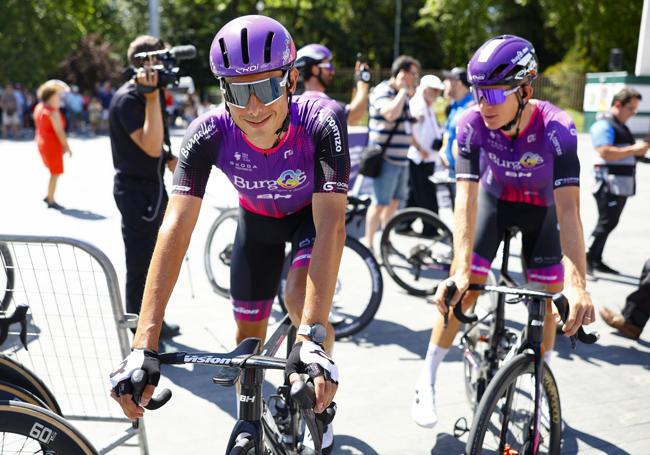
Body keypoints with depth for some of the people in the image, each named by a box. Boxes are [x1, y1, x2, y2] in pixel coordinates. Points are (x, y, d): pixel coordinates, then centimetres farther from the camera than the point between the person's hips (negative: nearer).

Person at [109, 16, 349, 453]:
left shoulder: (322, 120, -38)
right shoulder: (209, 132, -33)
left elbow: (331, 225, -44)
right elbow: (176, 227, -39)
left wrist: (311, 338, -54)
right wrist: (144, 346, -46)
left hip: (313, 212, -2)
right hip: (257, 218, 2)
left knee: (301, 298, -28)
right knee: (249, 328, 6)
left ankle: (322, 403, 1)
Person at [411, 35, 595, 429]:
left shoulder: (557, 128, -34)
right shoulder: (472, 124, -30)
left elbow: (568, 208, -39)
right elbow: (467, 197, -34)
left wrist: (576, 285, -49)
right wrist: (460, 270, -45)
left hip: (542, 207, 0)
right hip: (494, 199, 0)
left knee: (547, 299, -2)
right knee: (463, 289, -10)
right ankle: (427, 382, 5)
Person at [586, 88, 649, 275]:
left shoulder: (622, 127, 21)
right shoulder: (604, 126, -11)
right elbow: (605, 152, -24)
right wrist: (633, 149, -20)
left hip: (622, 185, 10)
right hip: (609, 184, -10)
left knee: (610, 223, 12)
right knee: (606, 223, -10)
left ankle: (596, 260, 19)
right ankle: (587, 259, -5)